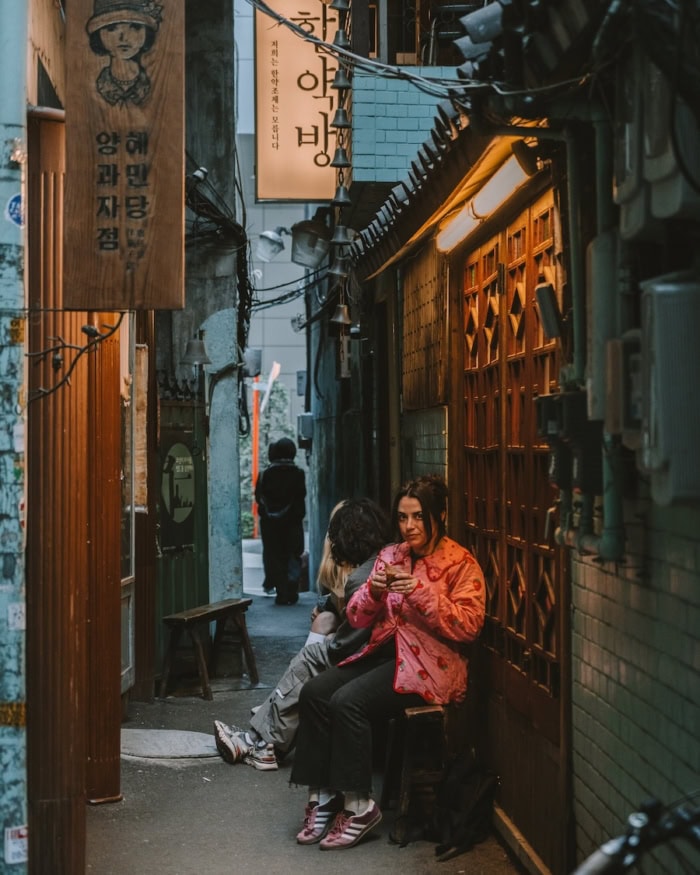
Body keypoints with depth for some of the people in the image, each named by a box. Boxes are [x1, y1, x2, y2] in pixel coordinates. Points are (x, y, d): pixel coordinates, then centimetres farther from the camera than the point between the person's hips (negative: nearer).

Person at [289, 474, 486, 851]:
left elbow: (468, 625, -15)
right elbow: (357, 618, 11)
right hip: (384, 651, 7)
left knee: (348, 701, -27)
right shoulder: (389, 556, 13)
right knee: (314, 692, -18)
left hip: (429, 663, -7)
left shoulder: (461, 563, -4)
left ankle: (359, 806, -16)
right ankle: (322, 795, -12)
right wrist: (373, 591, -11)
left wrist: (421, 592, -23)